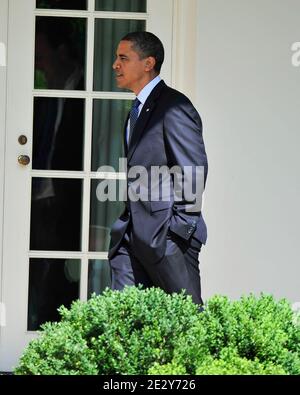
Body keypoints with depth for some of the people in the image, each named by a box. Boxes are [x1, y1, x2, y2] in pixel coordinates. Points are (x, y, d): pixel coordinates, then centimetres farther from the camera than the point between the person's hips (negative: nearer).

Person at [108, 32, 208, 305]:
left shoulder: (174, 107, -11)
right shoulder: (139, 109, 19)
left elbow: (194, 169, -16)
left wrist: (179, 228, -17)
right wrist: (129, 224, 17)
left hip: (166, 233, -9)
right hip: (133, 233, 9)